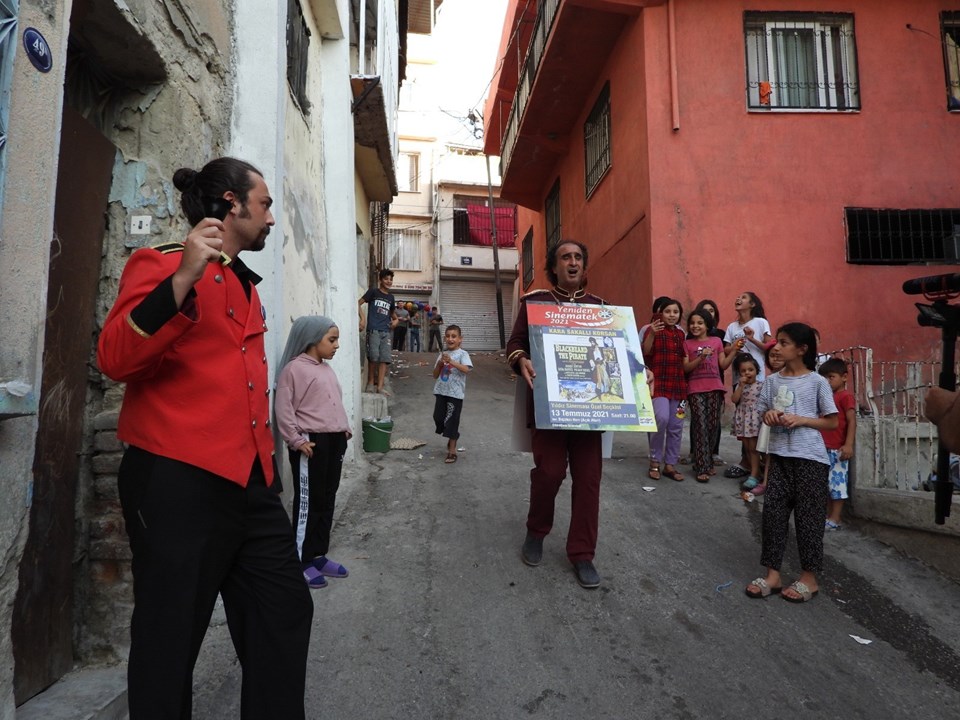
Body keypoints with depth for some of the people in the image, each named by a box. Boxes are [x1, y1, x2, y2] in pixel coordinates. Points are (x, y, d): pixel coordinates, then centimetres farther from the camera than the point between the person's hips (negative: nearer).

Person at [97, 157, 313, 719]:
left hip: (252, 483, 8)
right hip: (178, 484, -8)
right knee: (170, 639, 8)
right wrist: (184, 278, -30)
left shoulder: (247, 285, 18)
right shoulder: (162, 263, -6)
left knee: (285, 615, 14)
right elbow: (116, 360, -20)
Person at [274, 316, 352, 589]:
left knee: (327, 500, 13)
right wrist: (297, 440, -17)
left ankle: (318, 555, 25)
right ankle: (302, 561, 12)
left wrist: (345, 429, 13)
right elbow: (283, 409, -15)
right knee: (308, 502, 0)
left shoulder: (327, 369, 15)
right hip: (311, 443, -8)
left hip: (334, 441, 8)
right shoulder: (294, 368, -11)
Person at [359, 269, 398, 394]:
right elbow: (358, 303, -2)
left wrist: (395, 320, 10)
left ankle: (380, 386, 0)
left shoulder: (391, 297, 18)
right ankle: (371, 382, 9)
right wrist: (362, 319, -13)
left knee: (385, 358, -3)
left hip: (386, 331, 5)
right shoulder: (373, 292, 3)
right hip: (373, 329, -5)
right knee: (373, 356, -10)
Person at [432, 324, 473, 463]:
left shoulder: (462, 354, -5)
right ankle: (452, 438, 33)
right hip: (441, 392, 6)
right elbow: (435, 375, 12)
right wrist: (439, 364, -6)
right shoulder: (442, 355, 11)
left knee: (452, 420, -1)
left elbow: (466, 369, -23)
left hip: (455, 393, -6)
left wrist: (451, 361, -30)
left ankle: (452, 450, 10)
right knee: (438, 417, 8)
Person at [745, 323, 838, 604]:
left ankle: (809, 577, 18)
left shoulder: (817, 382, -5)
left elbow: (832, 422, -2)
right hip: (779, 455, 4)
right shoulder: (772, 380, 7)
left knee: (807, 516, 4)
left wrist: (800, 420, -16)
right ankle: (772, 573, 14)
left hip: (810, 458, -4)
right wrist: (769, 416, -8)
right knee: (772, 511, 4)